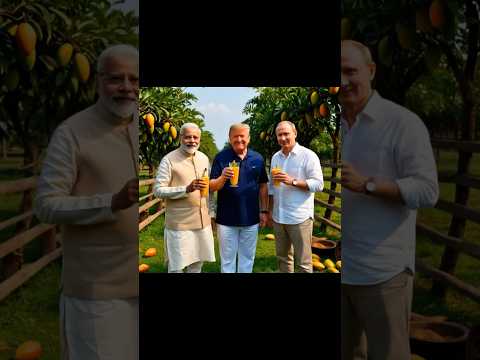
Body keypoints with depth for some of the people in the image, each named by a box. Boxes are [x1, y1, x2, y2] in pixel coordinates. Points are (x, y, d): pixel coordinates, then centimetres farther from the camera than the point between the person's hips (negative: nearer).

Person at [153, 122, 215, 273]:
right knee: (177, 266, 4)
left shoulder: (204, 158, 9)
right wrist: (187, 189, -25)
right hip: (179, 224, -5)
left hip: (203, 221, 5)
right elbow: (158, 190, -14)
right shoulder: (169, 159, -10)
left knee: (197, 263, 15)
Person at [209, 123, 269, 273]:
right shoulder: (221, 157, -5)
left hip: (251, 218, 2)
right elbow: (212, 187, -7)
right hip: (226, 218, -2)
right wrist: (223, 177, -27)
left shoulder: (258, 158, 2)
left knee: (247, 258, 16)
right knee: (227, 259, 10)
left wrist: (264, 211, 5)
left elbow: (263, 186, 8)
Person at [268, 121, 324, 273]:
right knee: (282, 258, 17)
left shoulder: (308, 156, -8)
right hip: (278, 217, 6)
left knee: (303, 262, 1)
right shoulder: (275, 157, 12)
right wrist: (270, 211, 16)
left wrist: (293, 181, -22)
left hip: (300, 218, -6)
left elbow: (318, 184, -13)